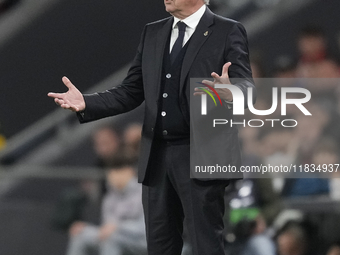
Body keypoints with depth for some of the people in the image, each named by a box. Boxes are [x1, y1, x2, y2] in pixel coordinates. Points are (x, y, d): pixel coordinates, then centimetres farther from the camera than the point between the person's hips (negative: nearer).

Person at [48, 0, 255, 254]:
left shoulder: (228, 32, -3)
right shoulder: (153, 33, 14)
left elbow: (246, 87, -11)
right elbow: (131, 92, 13)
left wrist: (231, 94, -36)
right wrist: (86, 103, -3)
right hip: (156, 157, 6)